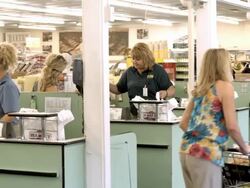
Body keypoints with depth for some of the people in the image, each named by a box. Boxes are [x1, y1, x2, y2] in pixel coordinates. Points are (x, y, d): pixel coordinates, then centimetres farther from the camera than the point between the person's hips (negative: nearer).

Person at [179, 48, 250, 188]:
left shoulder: (199, 89, 16)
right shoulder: (225, 86, -3)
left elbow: (183, 123, 17)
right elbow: (231, 126, -9)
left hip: (187, 151, 7)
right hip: (206, 154, -7)